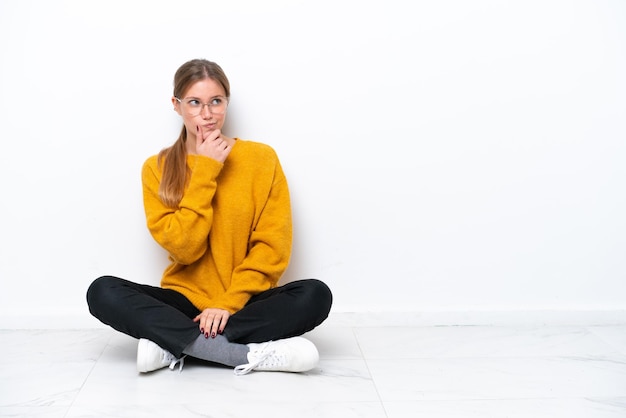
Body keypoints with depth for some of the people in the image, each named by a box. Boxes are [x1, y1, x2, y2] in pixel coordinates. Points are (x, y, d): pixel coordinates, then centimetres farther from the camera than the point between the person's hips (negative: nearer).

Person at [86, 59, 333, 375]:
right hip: (185, 302, 1)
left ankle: (176, 344, -22)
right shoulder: (157, 168, 1)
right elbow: (183, 248, -11)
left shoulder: (262, 158, -2)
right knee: (102, 292, -23)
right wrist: (205, 172, -15)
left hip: (246, 304, -1)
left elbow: (272, 246, -5)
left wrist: (229, 304, -16)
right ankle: (252, 355, -29)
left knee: (315, 295, -28)